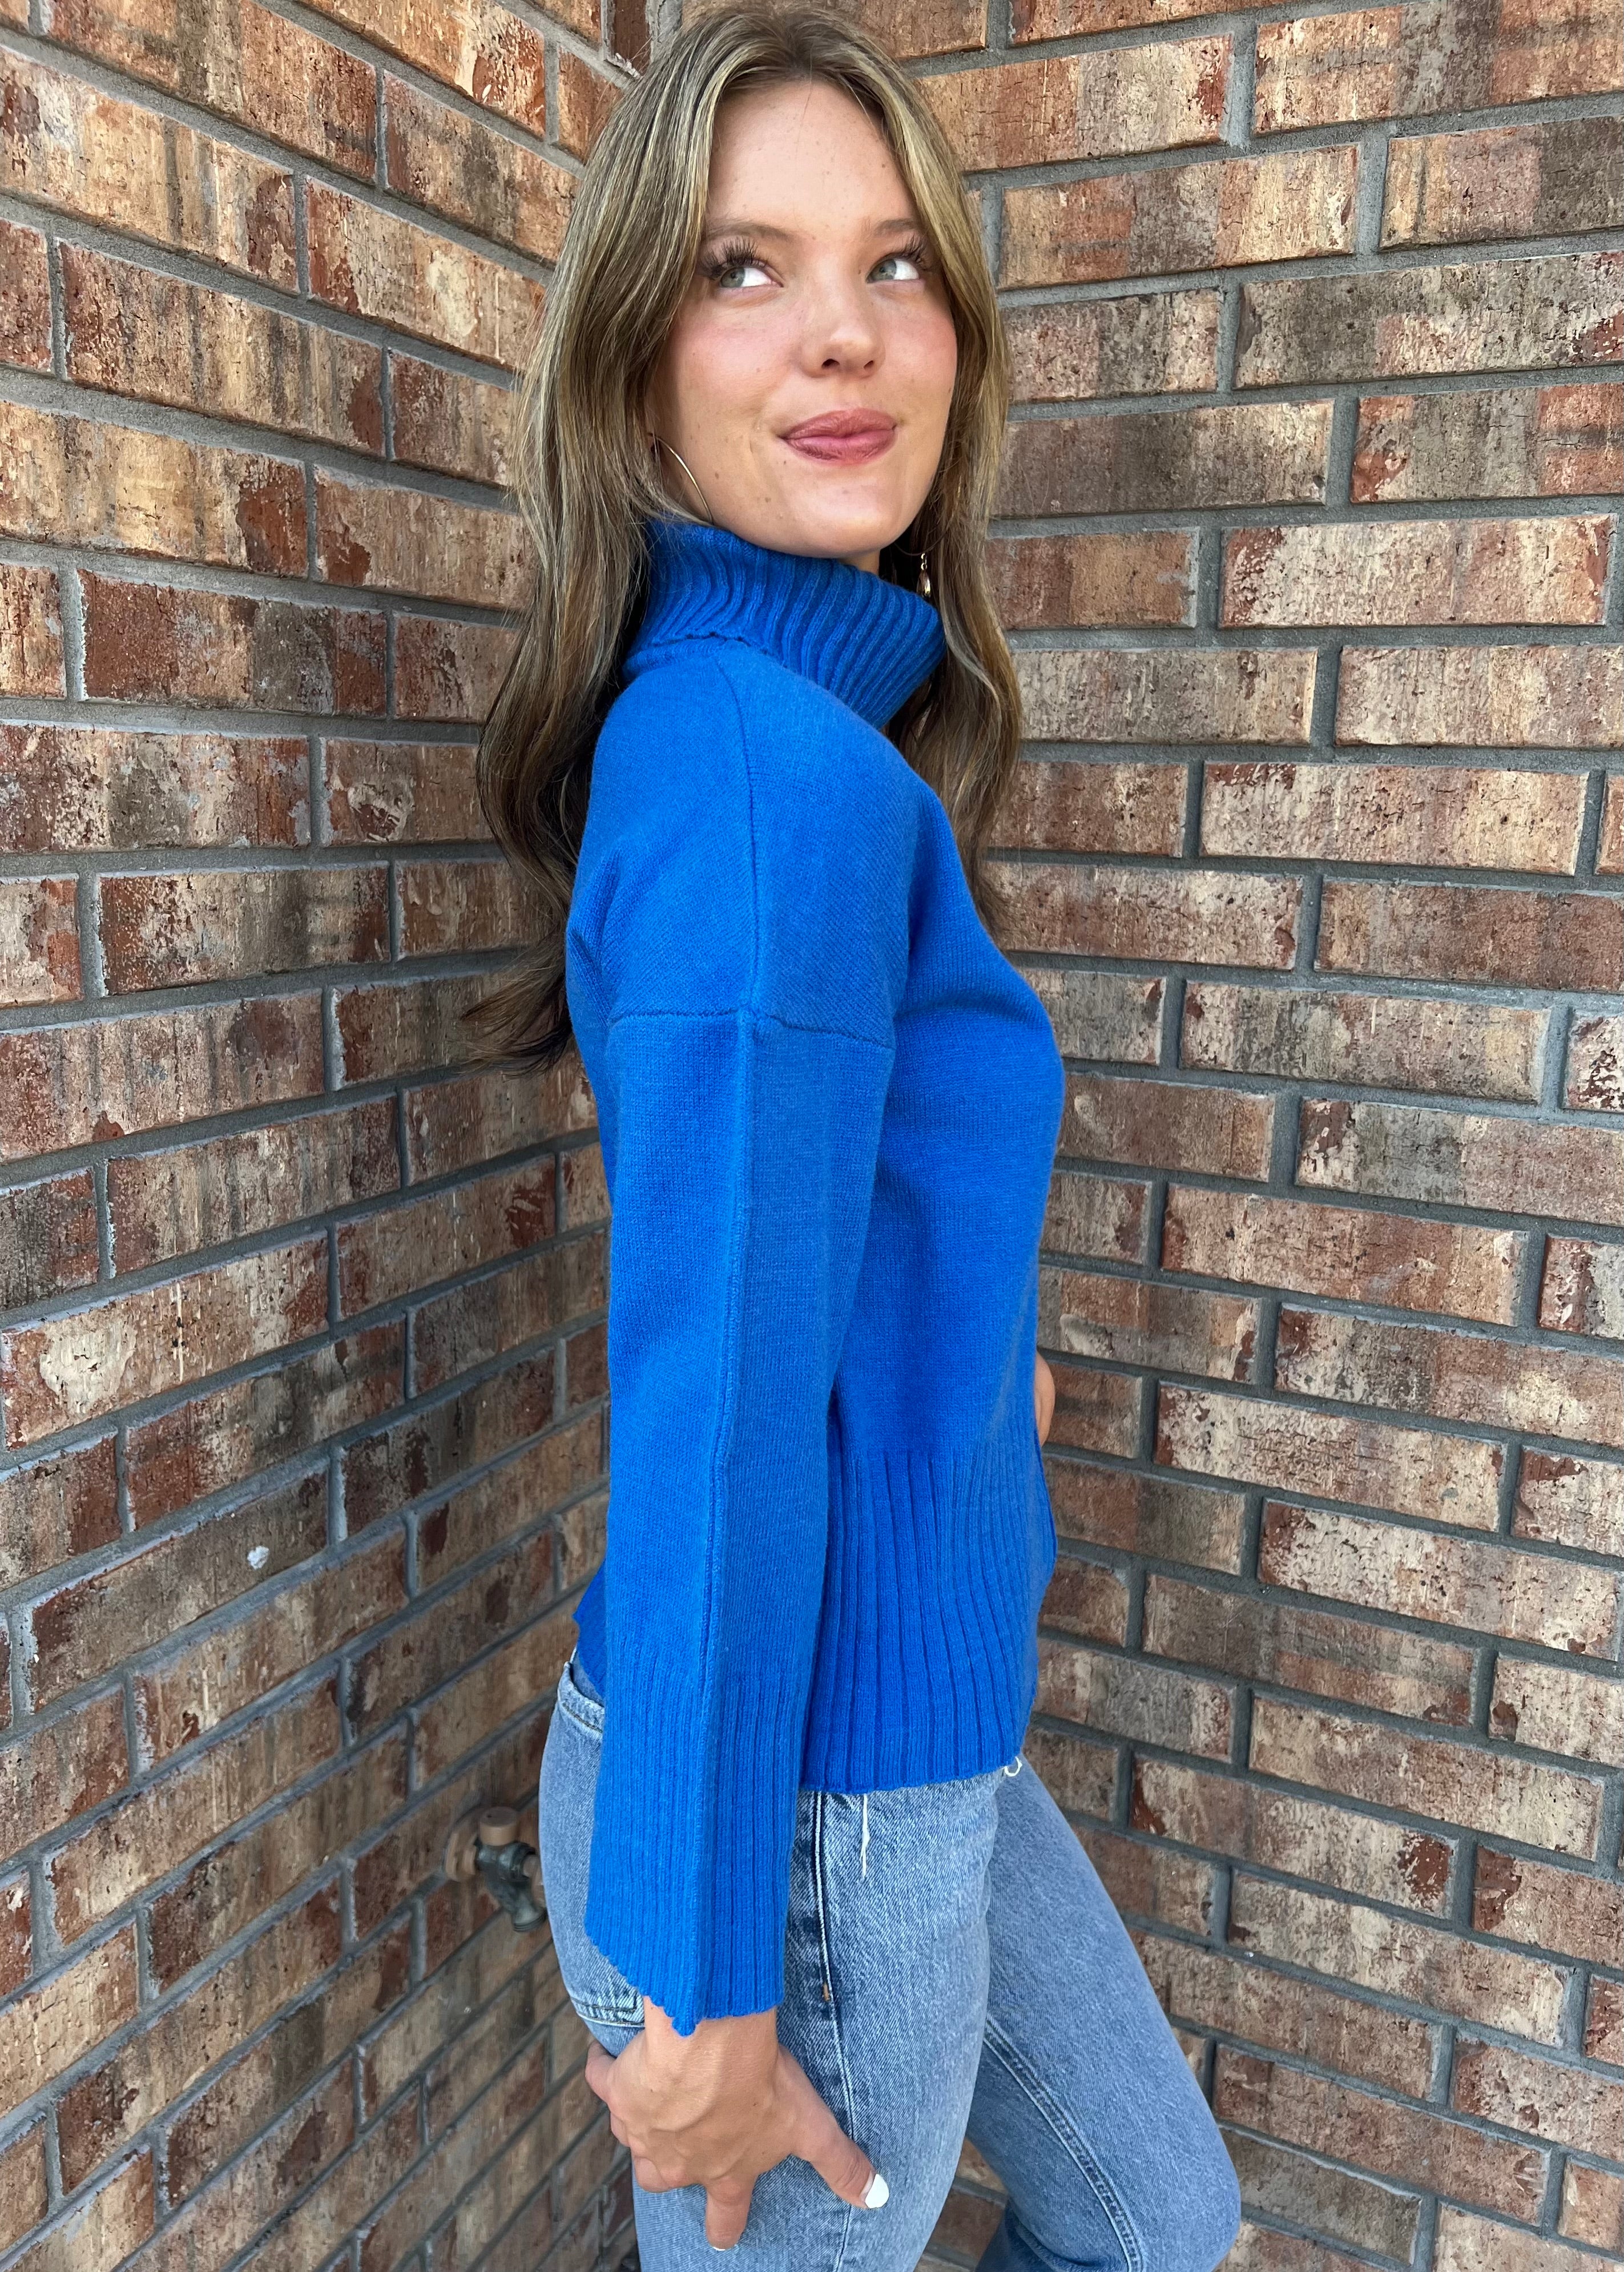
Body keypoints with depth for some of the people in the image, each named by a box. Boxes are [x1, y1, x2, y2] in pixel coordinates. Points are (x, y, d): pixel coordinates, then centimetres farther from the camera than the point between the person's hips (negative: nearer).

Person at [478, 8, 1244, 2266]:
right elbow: (717, 1394, -26)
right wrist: (699, 1971, -19)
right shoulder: (767, 763, -25)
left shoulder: (807, 728, 4)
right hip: (801, 1797, -8)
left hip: (918, 1725, 8)